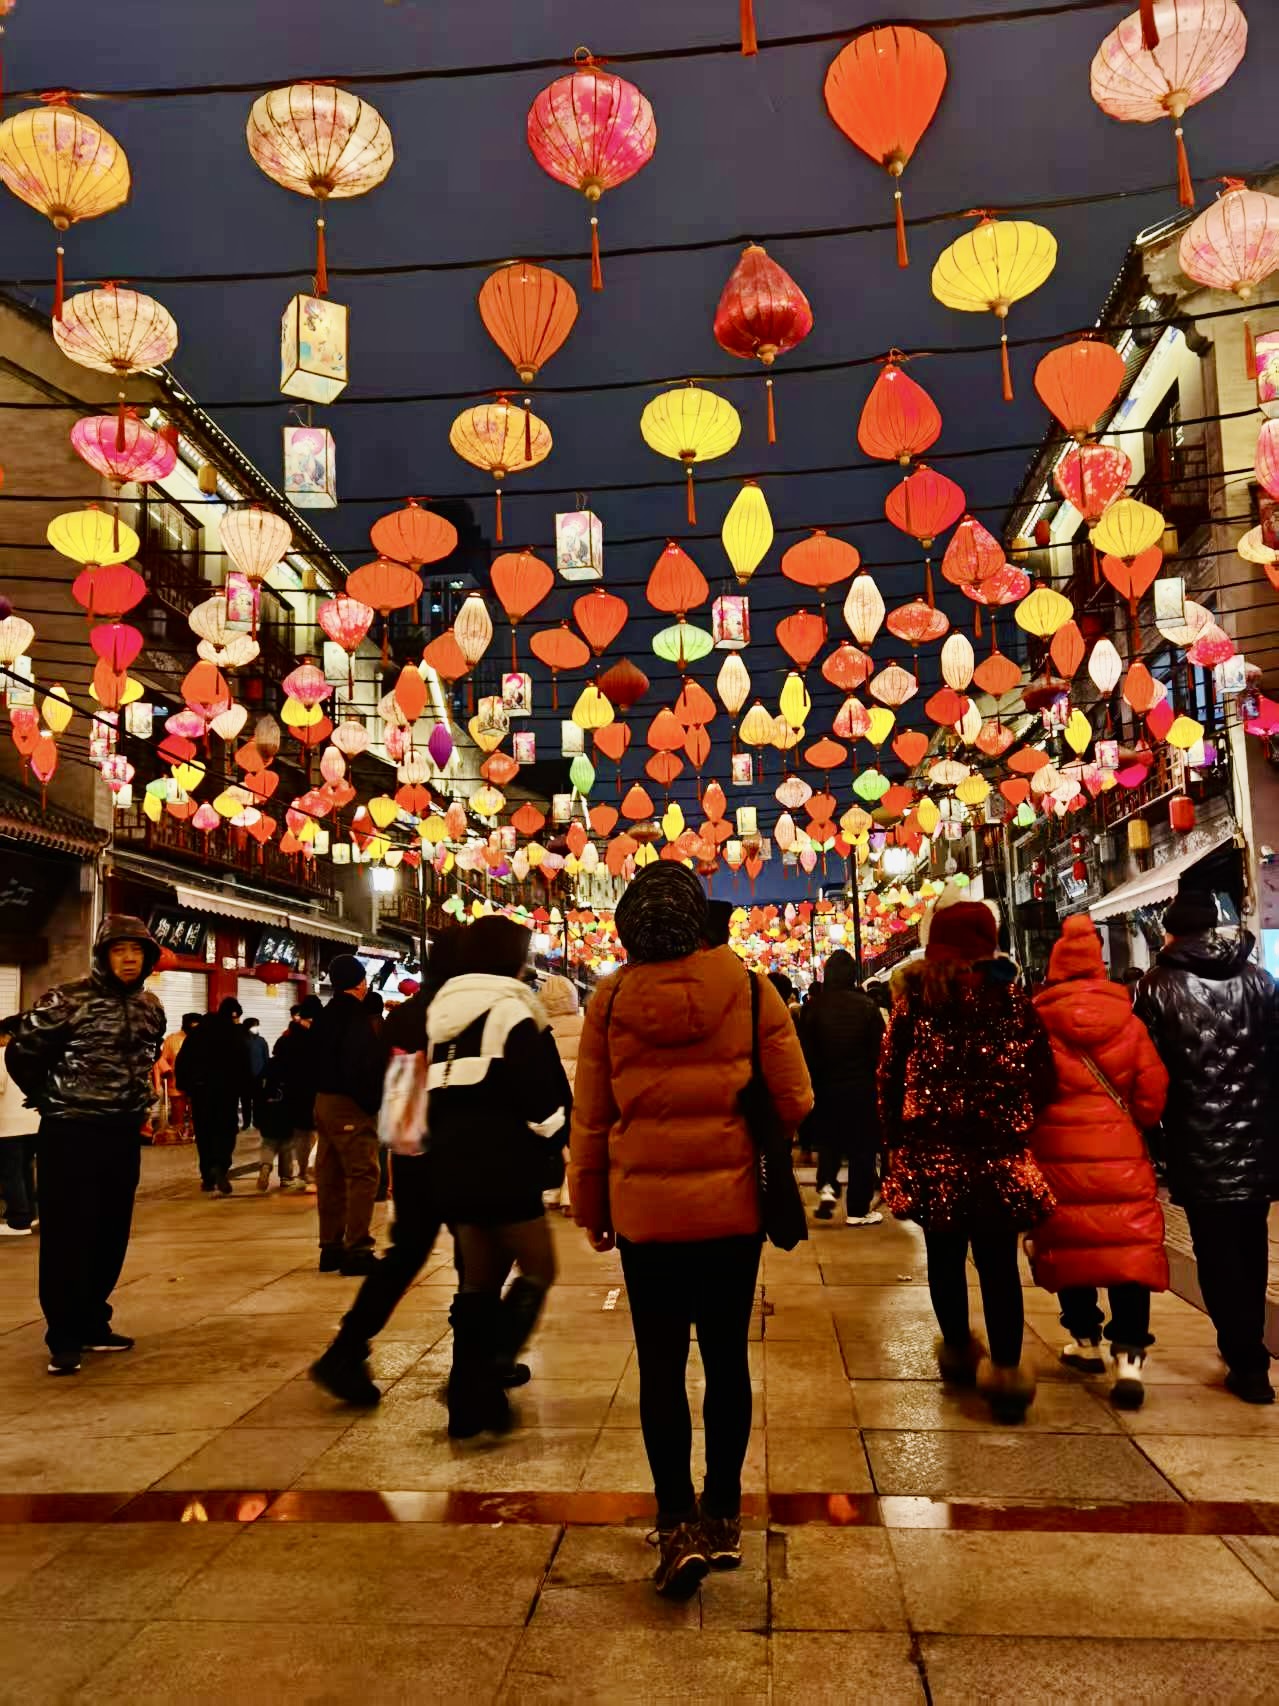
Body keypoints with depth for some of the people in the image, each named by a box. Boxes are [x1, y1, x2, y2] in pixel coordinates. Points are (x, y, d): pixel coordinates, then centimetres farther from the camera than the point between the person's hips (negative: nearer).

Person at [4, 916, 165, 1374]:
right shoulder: (68, 1000, -13)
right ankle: (64, 1337, 9)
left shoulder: (151, 1007, 7)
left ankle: (92, 1323, 26)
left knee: (111, 1235, 12)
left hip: (124, 1133, 6)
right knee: (67, 1236, -1)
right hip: (71, 1133, -6)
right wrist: (50, 1099, 2)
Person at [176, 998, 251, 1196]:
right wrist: (245, 1092, -7)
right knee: (225, 1130, 0)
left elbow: (181, 1059, 6)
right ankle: (220, 1166, -23)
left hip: (200, 1088, 4)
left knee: (204, 1133, 11)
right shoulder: (235, 1034, -4)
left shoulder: (198, 1031, 9)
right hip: (227, 1089, -4)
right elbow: (243, 1066, -10)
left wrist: (183, 1084, 10)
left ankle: (208, 1177, 13)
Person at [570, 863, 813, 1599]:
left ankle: (679, 1527, 9)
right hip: (732, 1204, 0)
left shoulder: (610, 1001, -4)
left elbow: (590, 1119, 1)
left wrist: (591, 1207, 13)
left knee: (661, 1365, 10)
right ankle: (723, 1515, 27)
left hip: (644, 1207, 0)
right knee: (726, 1356, 15)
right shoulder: (750, 992, -7)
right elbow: (796, 1102, -4)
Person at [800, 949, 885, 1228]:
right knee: (862, 1146, 7)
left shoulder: (813, 1007, -6)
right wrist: (877, 1082, 7)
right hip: (862, 1087, -2)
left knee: (828, 1140, 21)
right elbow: (879, 1050, -6)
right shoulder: (867, 1006, -10)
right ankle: (857, 1210, 10)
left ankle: (827, 1186, -1)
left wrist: (810, 1085, 5)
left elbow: (806, 1052, -4)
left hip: (825, 1087, 2)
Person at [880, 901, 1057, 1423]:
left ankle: (959, 1352, 28)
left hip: (931, 1150, 1)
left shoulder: (913, 1001, -1)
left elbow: (890, 1077, -2)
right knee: (998, 1261, 5)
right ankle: (1005, 1372, 2)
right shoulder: (1010, 998, -2)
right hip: (997, 1151, -1)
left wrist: (897, 1140, 8)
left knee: (945, 1254, 15)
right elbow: (1042, 1075, -1)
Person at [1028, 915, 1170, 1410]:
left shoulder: (1037, 1021, -7)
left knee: (1069, 1245, 14)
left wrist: (1030, 1135, 15)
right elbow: (1153, 1094, -2)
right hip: (1121, 1155, 0)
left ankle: (1085, 1341, 27)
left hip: (1058, 1152, 0)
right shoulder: (1128, 1021, -2)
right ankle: (1129, 1359, -2)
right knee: (1130, 1249, 5)